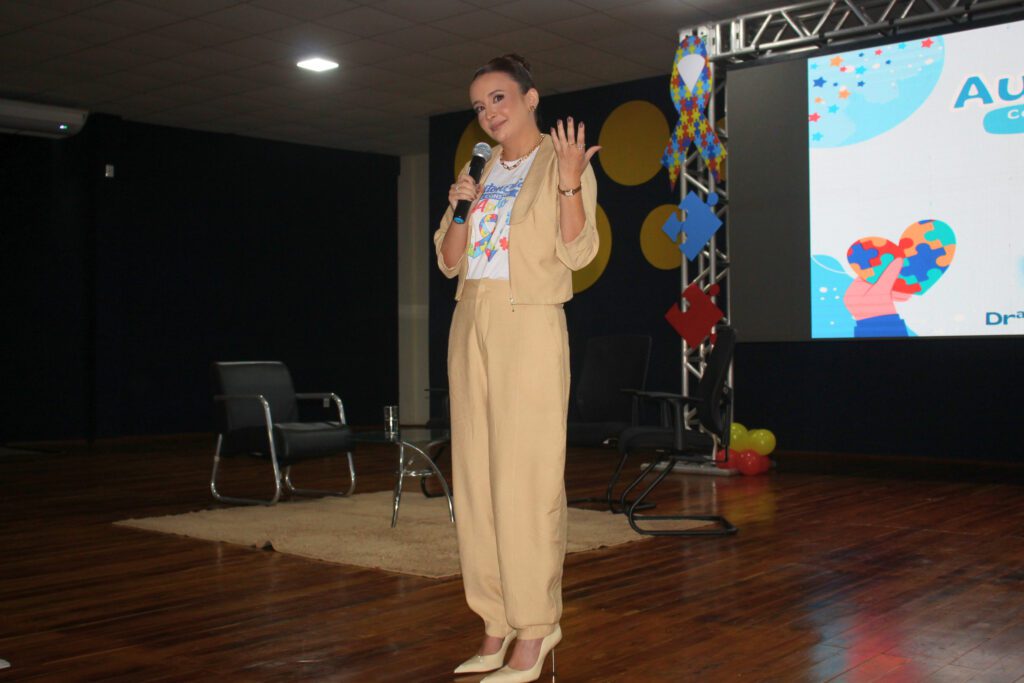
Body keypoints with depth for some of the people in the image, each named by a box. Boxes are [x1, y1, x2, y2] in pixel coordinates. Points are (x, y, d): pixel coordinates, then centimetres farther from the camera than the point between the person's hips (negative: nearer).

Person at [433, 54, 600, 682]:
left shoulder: (564, 164, 2)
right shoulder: (481, 171, 18)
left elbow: (577, 253, -10)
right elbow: (449, 263, 16)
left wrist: (570, 183, -21)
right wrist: (461, 208, 1)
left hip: (530, 328, -6)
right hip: (471, 324, 6)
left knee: (526, 476, -7)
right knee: (476, 477, 5)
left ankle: (535, 627, 2)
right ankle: (496, 626, 13)